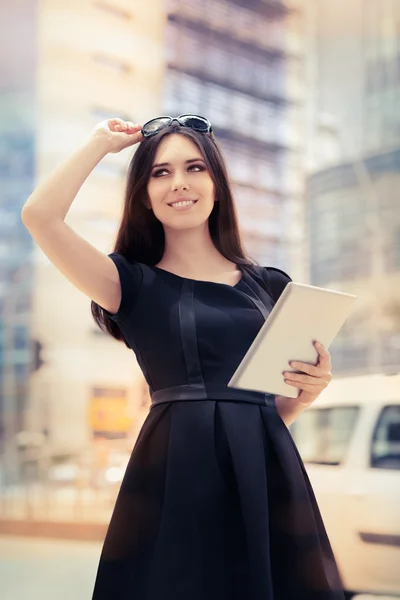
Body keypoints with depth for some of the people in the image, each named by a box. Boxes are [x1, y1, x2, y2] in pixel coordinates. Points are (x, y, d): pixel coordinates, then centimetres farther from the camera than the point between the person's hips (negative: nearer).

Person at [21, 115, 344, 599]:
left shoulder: (270, 286, 13)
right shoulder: (136, 285, 5)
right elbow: (39, 216, -10)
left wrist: (309, 390, -4)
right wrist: (102, 142, 4)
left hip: (267, 474, 3)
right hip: (177, 478, -3)